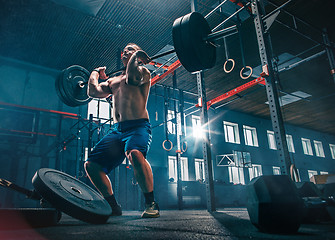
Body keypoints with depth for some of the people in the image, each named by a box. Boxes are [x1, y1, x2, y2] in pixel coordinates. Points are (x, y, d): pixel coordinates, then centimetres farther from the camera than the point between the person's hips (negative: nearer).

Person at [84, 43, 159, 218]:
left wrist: (136, 56, -4)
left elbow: (131, 77, -16)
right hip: (117, 130, 7)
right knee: (91, 165, -4)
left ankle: (151, 204, -20)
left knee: (135, 154, -38)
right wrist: (95, 73, 29)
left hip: (138, 127, -6)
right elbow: (94, 92, 15)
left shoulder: (143, 72, 8)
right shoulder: (113, 80, 26)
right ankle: (113, 206, 11)